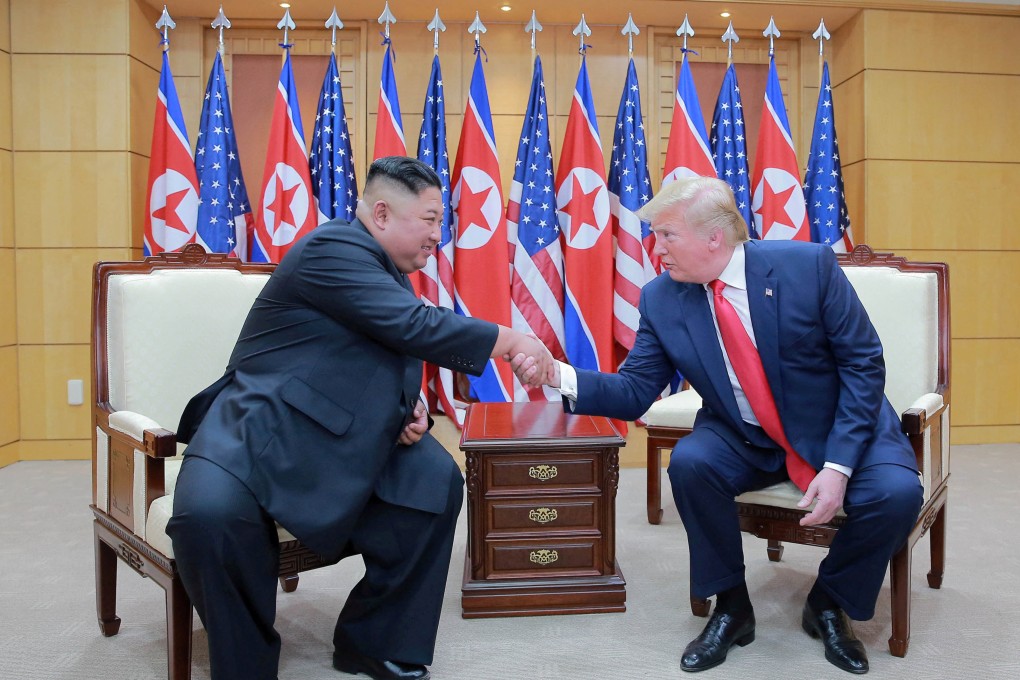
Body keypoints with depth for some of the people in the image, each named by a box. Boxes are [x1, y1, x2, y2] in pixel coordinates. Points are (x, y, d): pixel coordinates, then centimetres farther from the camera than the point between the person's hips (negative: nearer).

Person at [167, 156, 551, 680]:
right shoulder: (333, 247, -16)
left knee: (436, 481, -11)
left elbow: (388, 366, 20)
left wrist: (410, 411, -2)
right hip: (259, 431, -8)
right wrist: (512, 342, -20)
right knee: (209, 515, -34)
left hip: (342, 439, 8)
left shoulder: (388, 273, 12)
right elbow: (414, 327, -27)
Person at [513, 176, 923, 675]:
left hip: (840, 428, -1)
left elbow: (864, 363, -14)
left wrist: (838, 465, -22)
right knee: (689, 461, -27)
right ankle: (731, 607, -2)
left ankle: (828, 604, 5)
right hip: (744, 439, 2)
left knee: (895, 492, -27)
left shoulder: (808, 265, -18)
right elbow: (635, 391, -7)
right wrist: (560, 375, -25)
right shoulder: (660, 298, -10)